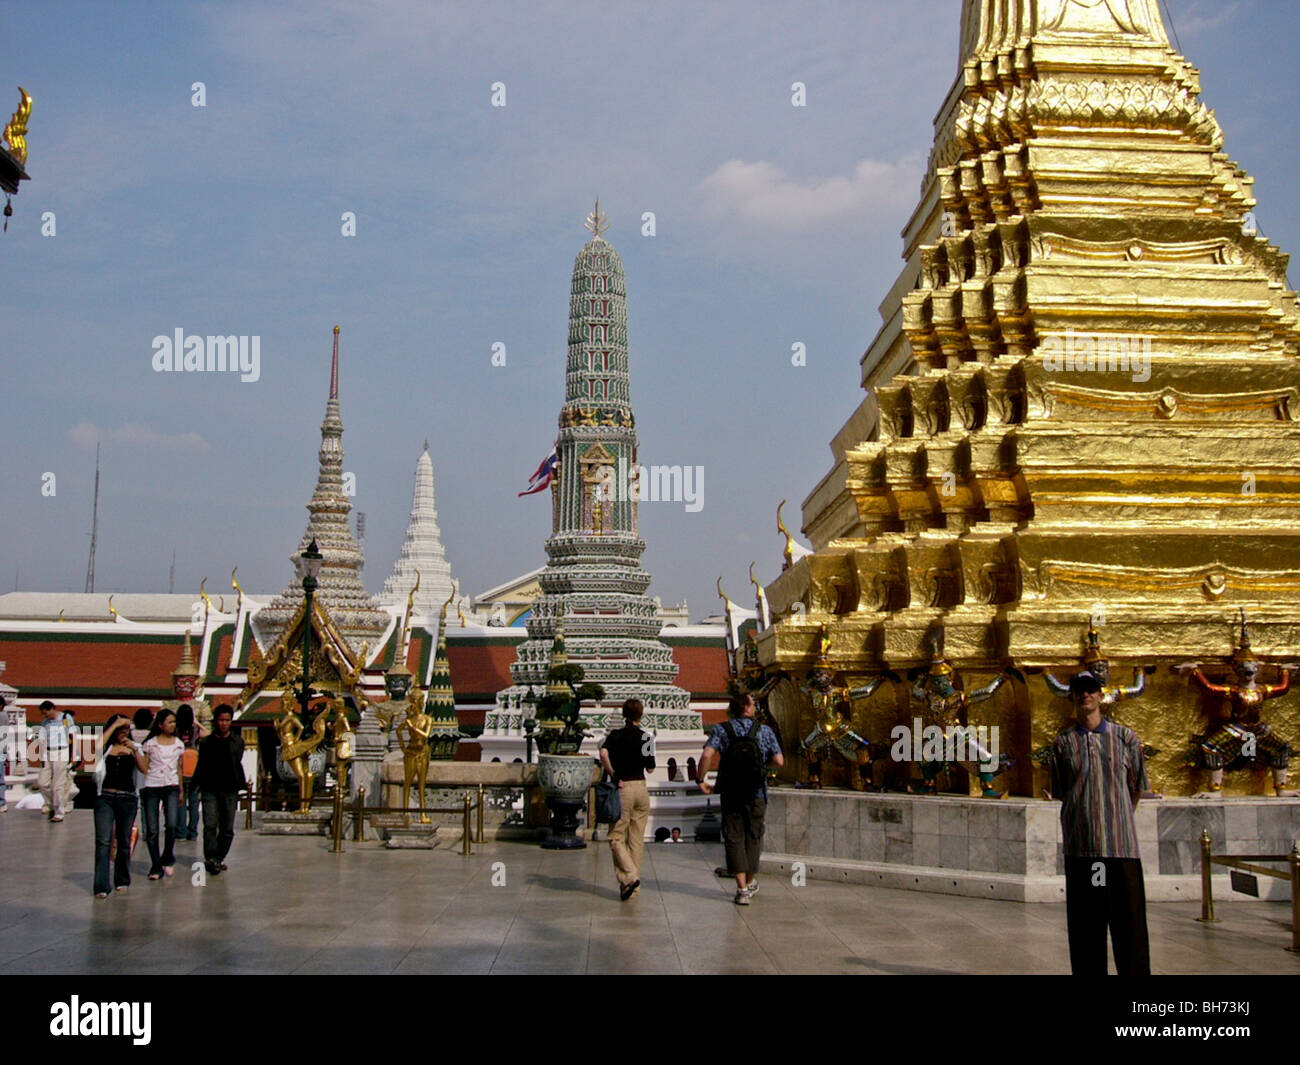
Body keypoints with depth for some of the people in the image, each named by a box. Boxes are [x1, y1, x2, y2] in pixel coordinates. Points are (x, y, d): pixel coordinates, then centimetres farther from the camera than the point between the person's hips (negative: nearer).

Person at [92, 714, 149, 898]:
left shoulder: (135, 748, 11)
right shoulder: (105, 748, 7)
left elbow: (144, 769, -3)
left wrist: (134, 749, -15)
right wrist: (114, 725, -14)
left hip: (127, 798, 2)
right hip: (105, 797, -2)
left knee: (124, 841, 10)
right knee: (103, 841, -10)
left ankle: (122, 880, 24)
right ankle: (101, 886, -12)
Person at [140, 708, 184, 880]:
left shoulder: (179, 744, 12)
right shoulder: (150, 744, 4)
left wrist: (181, 790, 16)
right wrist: (142, 789, -3)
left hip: (171, 787, 1)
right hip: (152, 787, -1)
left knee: (171, 825, -15)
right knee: (151, 830, -1)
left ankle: (167, 859, 8)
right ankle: (156, 867, 9)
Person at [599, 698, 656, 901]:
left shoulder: (616, 735, -5)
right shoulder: (646, 737, 2)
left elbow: (603, 753, -24)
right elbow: (651, 769, 5)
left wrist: (614, 776, -14)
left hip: (623, 788, -3)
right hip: (641, 788, 3)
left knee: (616, 837, 3)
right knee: (637, 839, 11)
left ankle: (629, 878, -14)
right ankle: (634, 884, 14)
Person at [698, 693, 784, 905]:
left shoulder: (722, 730, -3)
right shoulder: (765, 731, -1)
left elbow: (707, 755, -18)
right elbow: (779, 762, -6)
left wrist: (701, 780, -7)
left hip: (731, 794, -1)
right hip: (756, 794, 1)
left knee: (734, 839, 4)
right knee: (753, 838, 16)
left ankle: (742, 888, -3)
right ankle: (751, 883, 28)